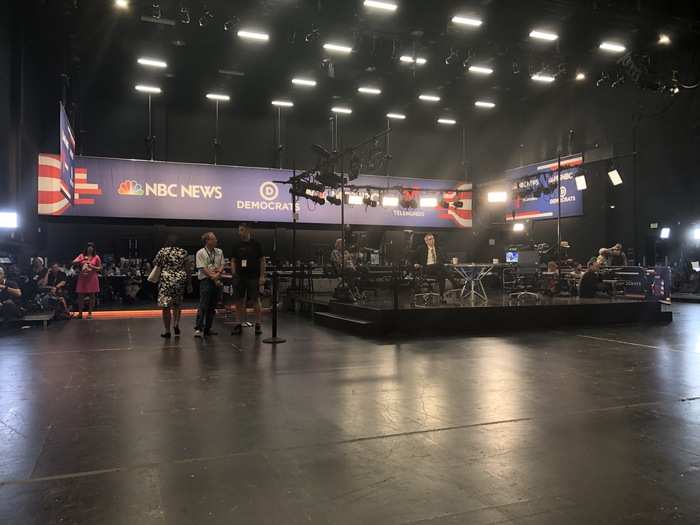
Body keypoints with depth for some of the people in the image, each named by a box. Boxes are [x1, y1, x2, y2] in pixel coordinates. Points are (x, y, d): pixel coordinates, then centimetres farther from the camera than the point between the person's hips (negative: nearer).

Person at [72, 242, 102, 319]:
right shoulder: (81, 256, 7)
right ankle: (80, 313, 9)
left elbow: (100, 268, 3)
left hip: (92, 278, -1)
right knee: (80, 296, 1)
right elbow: (73, 262, -3)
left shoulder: (96, 257, 3)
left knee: (91, 296, 1)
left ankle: (90, 313, 9)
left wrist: (92, 267, -13)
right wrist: (82, 260, -16)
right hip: (82, 278, 1)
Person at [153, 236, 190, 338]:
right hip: (180, 280, 3)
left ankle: (167, 331, 2)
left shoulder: (163, 251, -3)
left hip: (166, 280, -3)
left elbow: (155, 264, 4)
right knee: (177, 304, 22)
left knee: (166, 306, 1)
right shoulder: (183, 252, 4)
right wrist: (187, 280, 14)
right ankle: (176, 324, 7)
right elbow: (187, 268, 5)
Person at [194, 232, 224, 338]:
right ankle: (198, 328, -13)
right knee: (203, 305, -13)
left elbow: (222, 265, 9)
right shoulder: (200, 253, -3)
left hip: (217, 281, 6)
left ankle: (207, 329, 16)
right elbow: (203, 268, -10)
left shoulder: (219, 252, 14)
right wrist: (212, 275, -17)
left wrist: (218, 271, -11)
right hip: (206, 280, -6)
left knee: (212, 306, 8)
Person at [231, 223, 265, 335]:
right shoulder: (237, 246, 9)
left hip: (253, 277, -3)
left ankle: (258, 325, 6)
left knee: (255, 300, -3)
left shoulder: (256, 244, -1)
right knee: (239, 301, 5)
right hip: (239, 277, 4)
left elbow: (262, 260, -1)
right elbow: (233, 260, 13)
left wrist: (262, 276, -7)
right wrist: (233, 273, -2)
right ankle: (238, 325, 13)